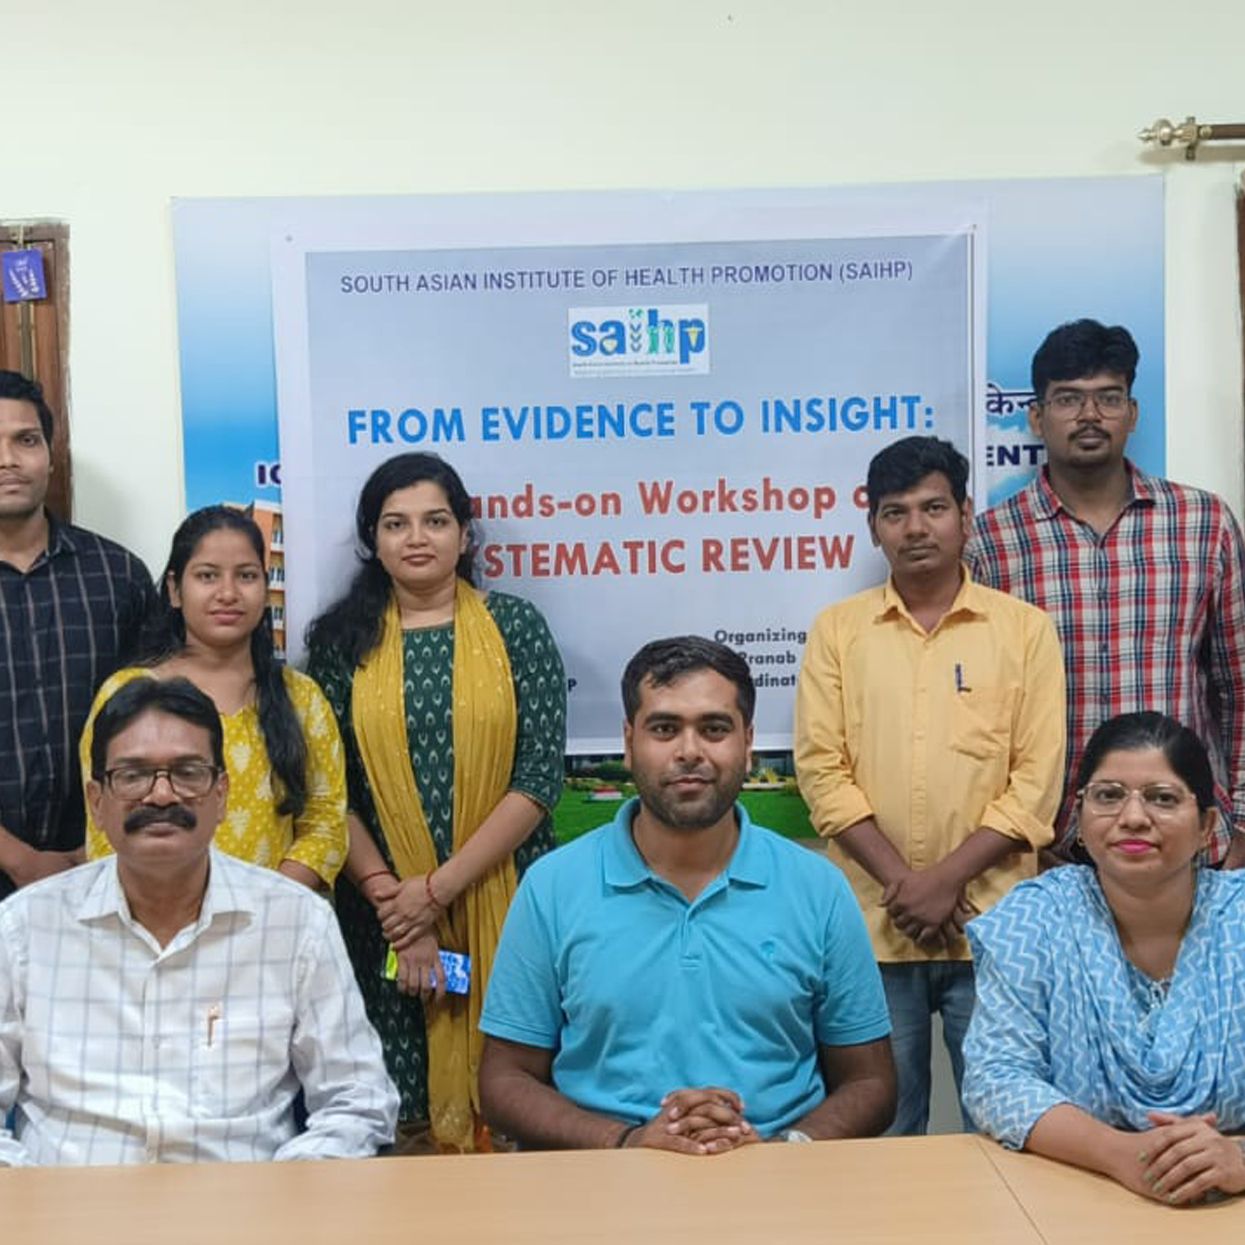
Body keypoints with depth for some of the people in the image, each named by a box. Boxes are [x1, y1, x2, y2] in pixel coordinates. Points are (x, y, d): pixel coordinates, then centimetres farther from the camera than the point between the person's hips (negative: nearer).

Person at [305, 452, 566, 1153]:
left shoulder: (515, 627, 3)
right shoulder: (341, 640, 6)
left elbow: (539, 778, -4)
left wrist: (437, 888, -10)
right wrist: (393, 904, -9)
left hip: (500, 907, -1)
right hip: (384, 916, 1)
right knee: (401, 1114, 4)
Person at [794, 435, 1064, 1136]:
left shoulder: (1026, 629, 2)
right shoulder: (838, 630, 4)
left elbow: (1037, 780, -3)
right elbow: (823, 769, -2)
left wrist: (947, 879, -12)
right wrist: (901, 883, -11)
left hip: (992, 923, -1)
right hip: (873, 925, 1)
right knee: (883, 1129, 12)